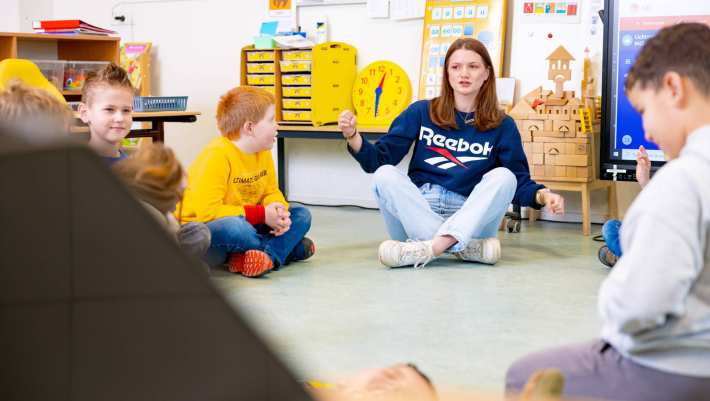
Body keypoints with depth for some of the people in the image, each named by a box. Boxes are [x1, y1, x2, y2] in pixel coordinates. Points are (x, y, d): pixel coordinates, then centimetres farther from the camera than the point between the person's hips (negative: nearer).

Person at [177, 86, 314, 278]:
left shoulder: (263, 153, 2)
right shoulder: (216, 155, -23)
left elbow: (271, 192, 11)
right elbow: (208, 211, -29)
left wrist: (279, 211, -16)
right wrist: (262, 214, -25)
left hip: (246, 224, 9)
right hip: (200, 230, -8)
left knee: (301, 215, 1)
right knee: (233, 227, -41)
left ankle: (269, 256, -25)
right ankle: (288, 247, -11)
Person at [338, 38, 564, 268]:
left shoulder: (502, 126, 7)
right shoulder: (421, 113, 6)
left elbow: (520, 182, 7)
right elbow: (378, 161, 2)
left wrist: (542, 195, -14)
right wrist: (353, 136, -16)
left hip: (470, 218, 0)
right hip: (415, 213, 0)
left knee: (503, 176, -24)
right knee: (385, 175, -26)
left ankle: (430, 248, -40)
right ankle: (467, 248, -33)